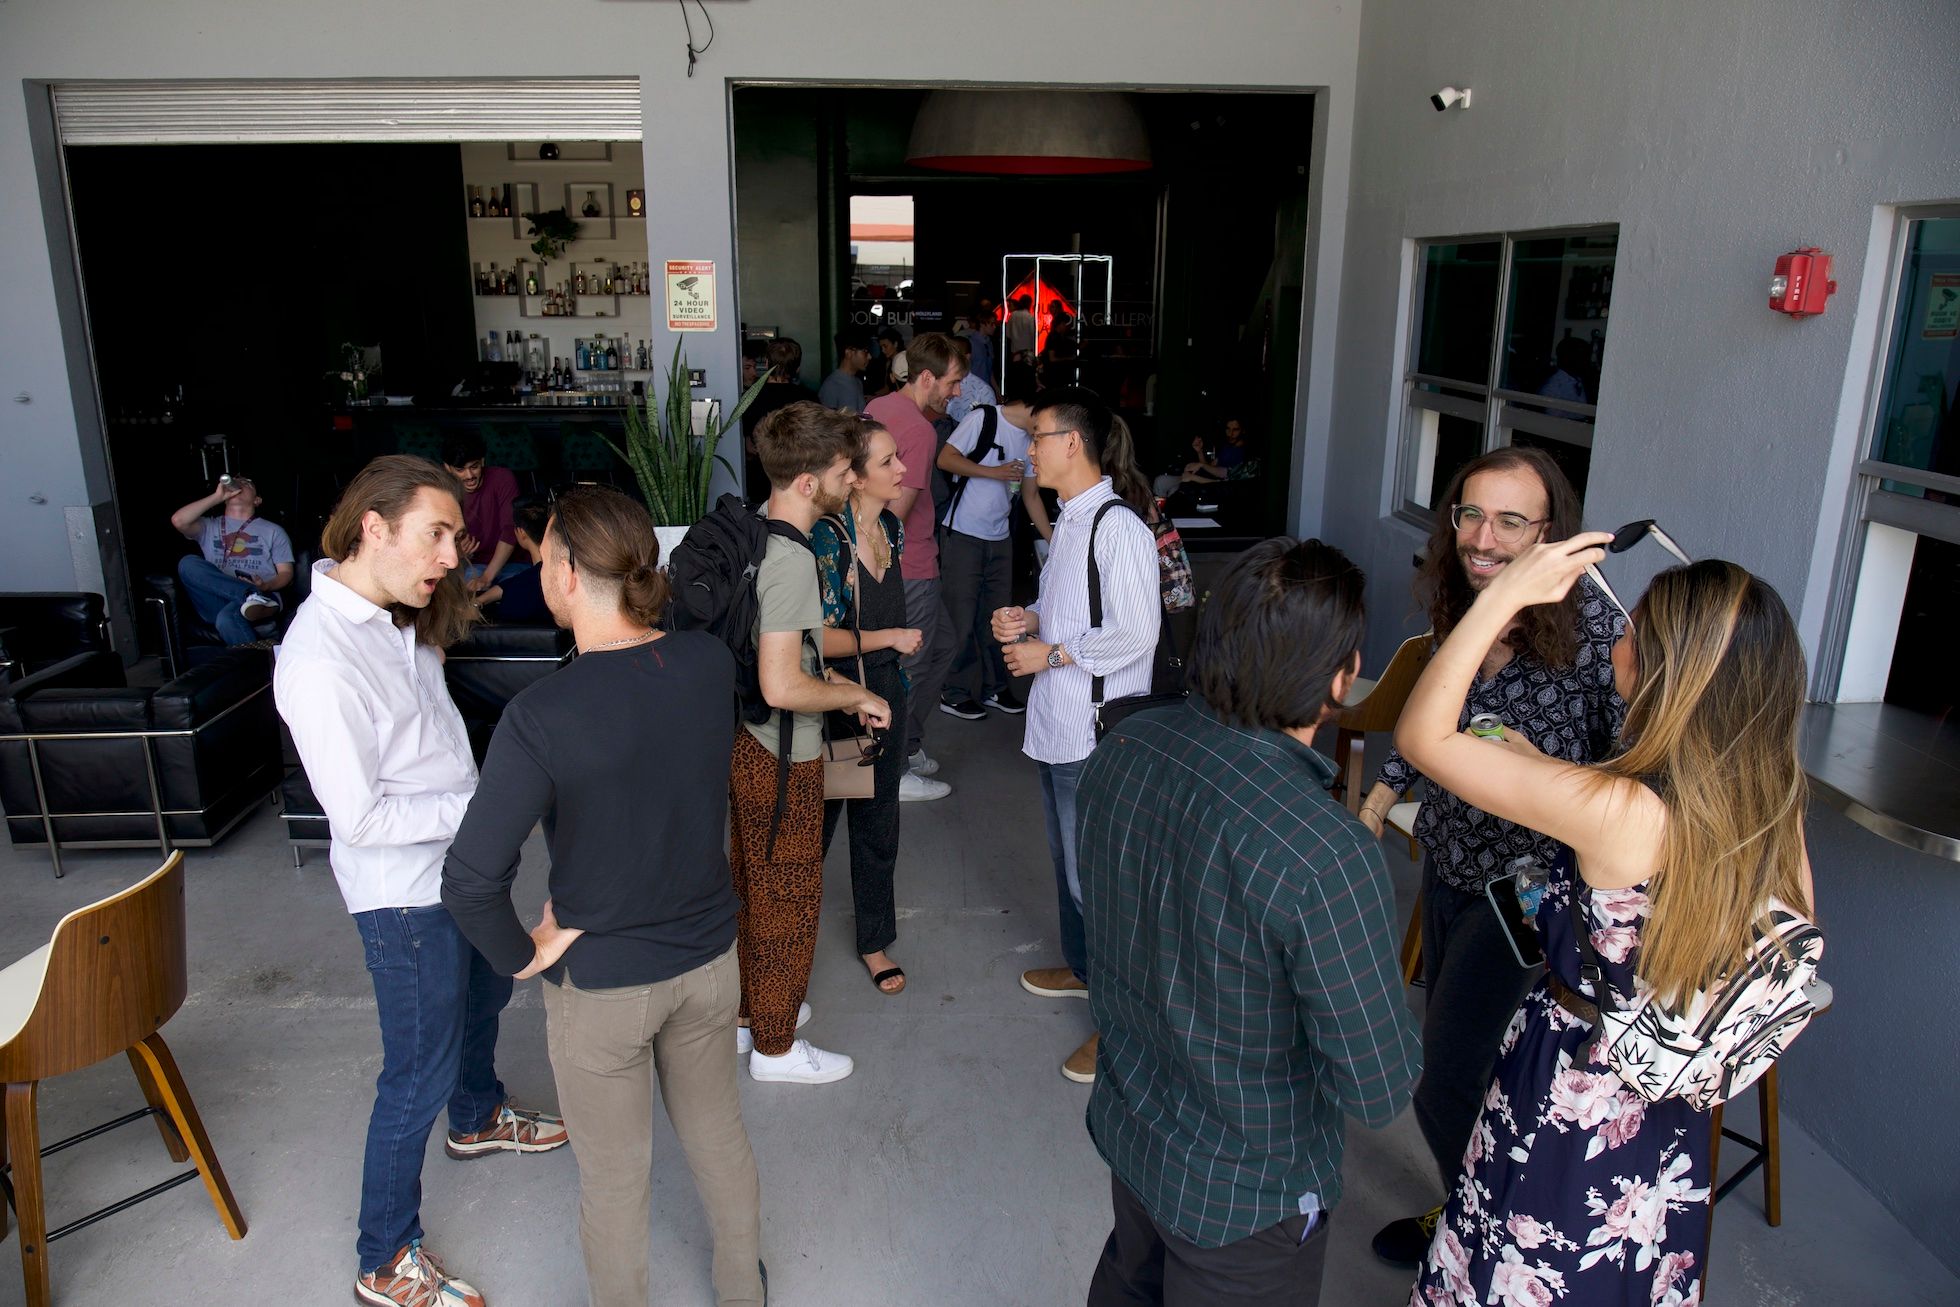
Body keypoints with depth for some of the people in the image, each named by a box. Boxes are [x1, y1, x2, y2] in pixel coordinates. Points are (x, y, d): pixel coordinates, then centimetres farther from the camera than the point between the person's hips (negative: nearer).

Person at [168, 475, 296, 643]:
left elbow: (286, 573, 12)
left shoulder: (273, 531, 20)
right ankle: (252, 595, -33)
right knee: (188, 563, -27)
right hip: (218, 601, 4)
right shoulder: (209, 526, 24)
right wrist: (217, 496, 6)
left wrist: (265, 586, -10)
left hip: (263, 594, -3)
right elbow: (178, 520, 2)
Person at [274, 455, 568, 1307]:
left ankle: (478, 1118, 58)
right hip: (405, 893, -9)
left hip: (458, 862, 9)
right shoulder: (320, 659, -29)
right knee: (419, 1074, 4)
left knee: (485, 994, 30)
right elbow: (361, 816, -28)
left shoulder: (399, 618, -1)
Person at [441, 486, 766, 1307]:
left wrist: (523, 956, -9)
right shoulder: (711, 663, -14)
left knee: (615, 1177, 18)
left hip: (600, 984, -4)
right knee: (718, 1136, 26)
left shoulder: (541, 716, -27)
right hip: (709, 957, 5)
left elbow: (470, 881, -26)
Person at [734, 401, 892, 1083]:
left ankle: (747, 1009, 41)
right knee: (789, 899, 7)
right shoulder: (792, 559, -26)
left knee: (750, 885, 23)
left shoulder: (755, 533, 4)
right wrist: (856, 697, -15)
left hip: (744, 742, 9)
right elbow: (782, 687, -31)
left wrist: (833, 681, 12)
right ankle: (775, 1045, 24)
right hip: (781, 756, -9)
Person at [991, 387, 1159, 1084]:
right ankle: (1083, 967, 44)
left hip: (1097, 731, -10)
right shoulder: (1068, 522, 12)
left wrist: (1051, 653, -17)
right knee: (1067, 860, 24)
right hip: (1056, 720, 10)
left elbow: (1136, 634, -25)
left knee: (1094, 872, -2)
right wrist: (1030, 617, 4)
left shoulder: (1119, 528, -19)